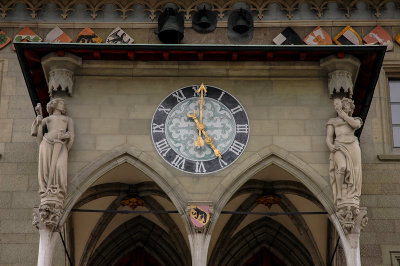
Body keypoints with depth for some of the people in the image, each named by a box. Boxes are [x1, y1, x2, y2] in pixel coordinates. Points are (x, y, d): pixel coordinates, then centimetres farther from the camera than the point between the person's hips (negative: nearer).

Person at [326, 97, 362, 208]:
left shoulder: (355, 120, 25)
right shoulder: (332, 121, 22)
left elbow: (356, 125, -1)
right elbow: (329, 137, 10)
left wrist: (341, 112, 2)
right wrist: (331, 147, -13)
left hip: (353, 146, 2)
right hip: (339, 147, -2)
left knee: (354, 173, -13)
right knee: (342, 167, -30)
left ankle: (352, 204, -17)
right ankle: (339, 197, -24)